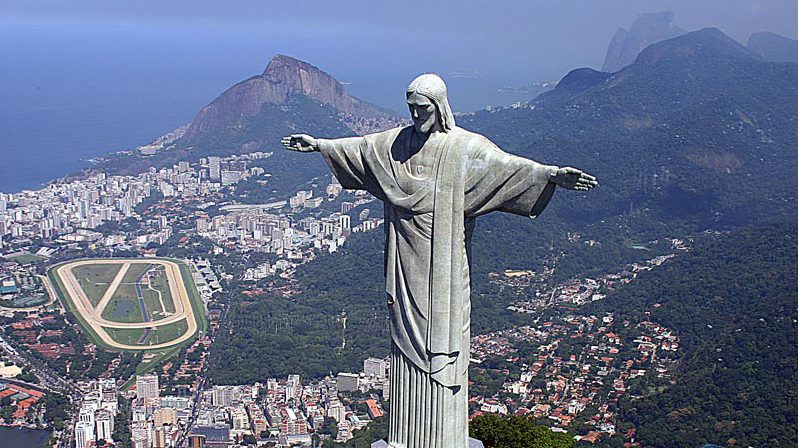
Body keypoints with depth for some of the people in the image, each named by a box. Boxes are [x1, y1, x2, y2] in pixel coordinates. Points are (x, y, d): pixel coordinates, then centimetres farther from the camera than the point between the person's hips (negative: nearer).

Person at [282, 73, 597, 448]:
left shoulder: (466, 147, -8)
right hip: (406, 260, 5)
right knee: (407, 337, 10)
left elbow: (505, 165, -20)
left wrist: (552, 175, -35)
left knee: (442, 339, -2)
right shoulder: (397, 141, 7)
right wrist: (319, 145, 31)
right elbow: (360, 147, 22)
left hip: (442, 265, -5)